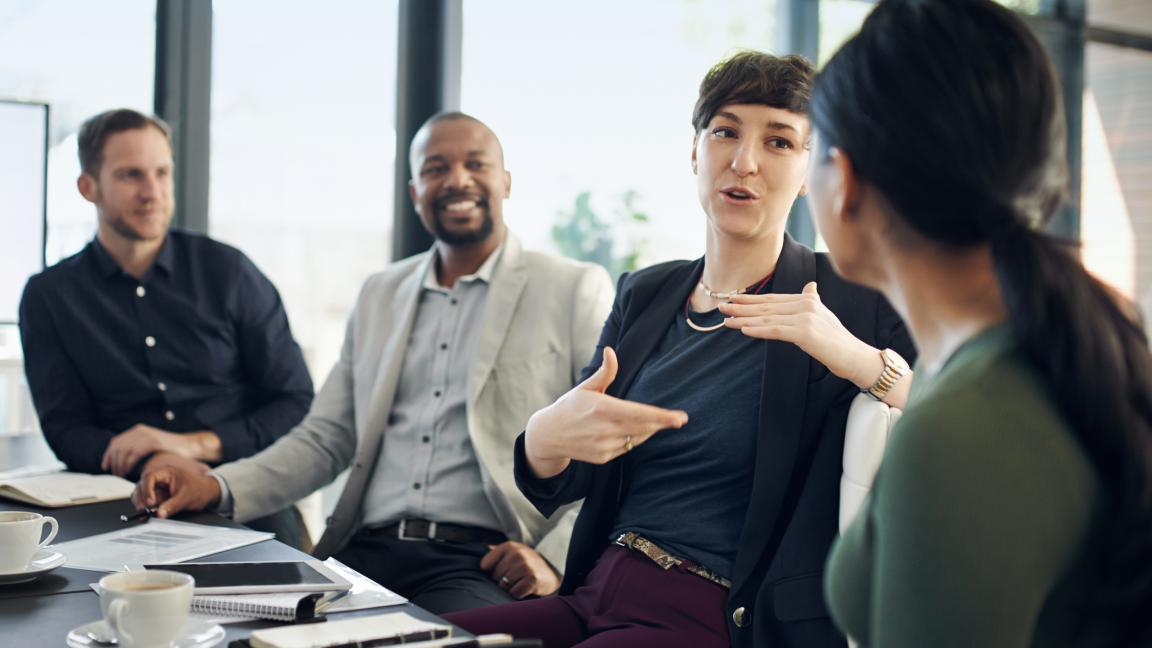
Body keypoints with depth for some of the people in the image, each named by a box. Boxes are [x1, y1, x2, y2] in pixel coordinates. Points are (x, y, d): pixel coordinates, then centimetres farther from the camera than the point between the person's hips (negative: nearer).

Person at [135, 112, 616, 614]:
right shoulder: (380, 295, 19)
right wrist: (219, 487, 1)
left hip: (484, 564, -4)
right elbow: (324, 439, 18)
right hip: (367, 552, 5)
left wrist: (553, 557, -15)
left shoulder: (575, 290, 3)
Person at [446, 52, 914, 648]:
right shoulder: (643, 295, 11)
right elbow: (558, 483, 9)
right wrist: (547, 438, -15)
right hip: (594, 596, 5)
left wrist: (860, 361, -27)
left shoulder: (852, 303, -3)